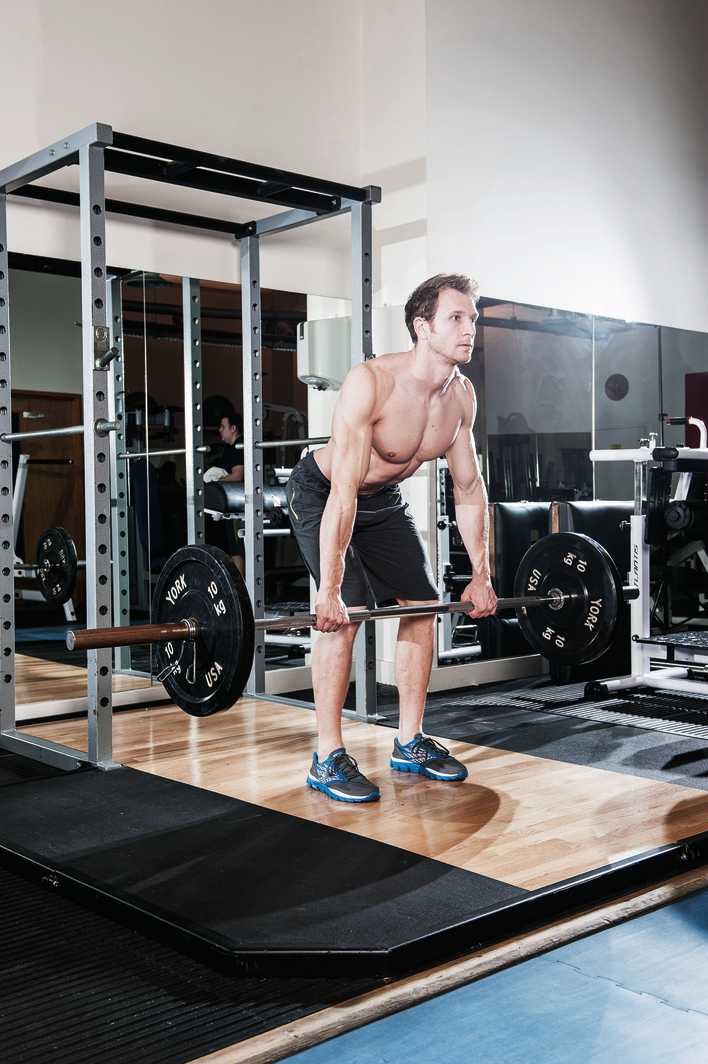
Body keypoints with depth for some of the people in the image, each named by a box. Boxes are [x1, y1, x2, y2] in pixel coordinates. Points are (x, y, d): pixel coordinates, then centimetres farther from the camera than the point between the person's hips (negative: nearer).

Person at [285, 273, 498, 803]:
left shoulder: (462, 395, -12)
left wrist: (481, 575, -2)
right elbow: (344, 490, -39)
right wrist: (329, 587, -41)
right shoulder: (370, 382, -34)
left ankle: (410, 743, 16)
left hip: (384, 498, 7)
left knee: (422, 604, 3)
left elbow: (469, 488, -3)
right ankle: (328, 759, -10)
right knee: (347, 611, -21)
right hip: (320, 491, -7)